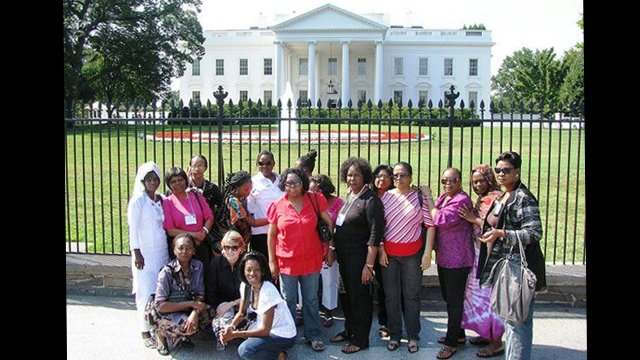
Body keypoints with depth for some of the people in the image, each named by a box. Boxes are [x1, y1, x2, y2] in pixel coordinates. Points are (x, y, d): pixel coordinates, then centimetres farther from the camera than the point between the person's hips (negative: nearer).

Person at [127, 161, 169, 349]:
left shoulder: (162, 200, 8)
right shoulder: (138, 201, -8)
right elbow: (133, 228, -9)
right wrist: (136, 253, -13)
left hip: (162, 251, 5)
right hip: (145, 253, -5)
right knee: (146, 292, -3)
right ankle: (146, 331, 7)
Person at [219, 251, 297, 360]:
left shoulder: (268, 291, -28)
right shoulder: (245, 285, -6)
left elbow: (265, 330, -25)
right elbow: (241, 313, 4)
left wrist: (234, 334, -25)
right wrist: (231, 327, -17)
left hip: (283, 336, -9)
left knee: (244, 350, -24)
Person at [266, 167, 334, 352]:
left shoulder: (314, 200, -5)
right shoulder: (278, 206, -4)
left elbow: (329, 224, 4)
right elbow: (271, 235, 1)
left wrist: (329, 249, 2)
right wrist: (272, 261, -2)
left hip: (311, 260, 0)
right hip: (286, 262, 0)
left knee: (311, 300, 12)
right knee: (288, 301, 10)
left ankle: (313, 336, 25)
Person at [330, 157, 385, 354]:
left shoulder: (370, 199, -16)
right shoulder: (349, 195, 8)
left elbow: (375, 234, -19)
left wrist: (369, 265, -21)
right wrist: (335, 250, 12)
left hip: (359, 257, -7)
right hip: (344, 256, 8)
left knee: (360, 298, 4)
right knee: (346, 295, 18)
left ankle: (360, 339, 18)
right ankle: (349, 330, 36)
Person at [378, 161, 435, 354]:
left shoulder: (419, 196, -3)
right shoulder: (386, 196, 3)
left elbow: (430, 225, -3)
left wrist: (427, 253, -8)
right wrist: (381, 250, -1)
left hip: (413, 253, -2)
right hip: (389, 253, 2)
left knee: (412, 295, 6)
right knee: (391, 296, 9)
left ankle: (413, 336, 19)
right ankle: (394, 335, 22)